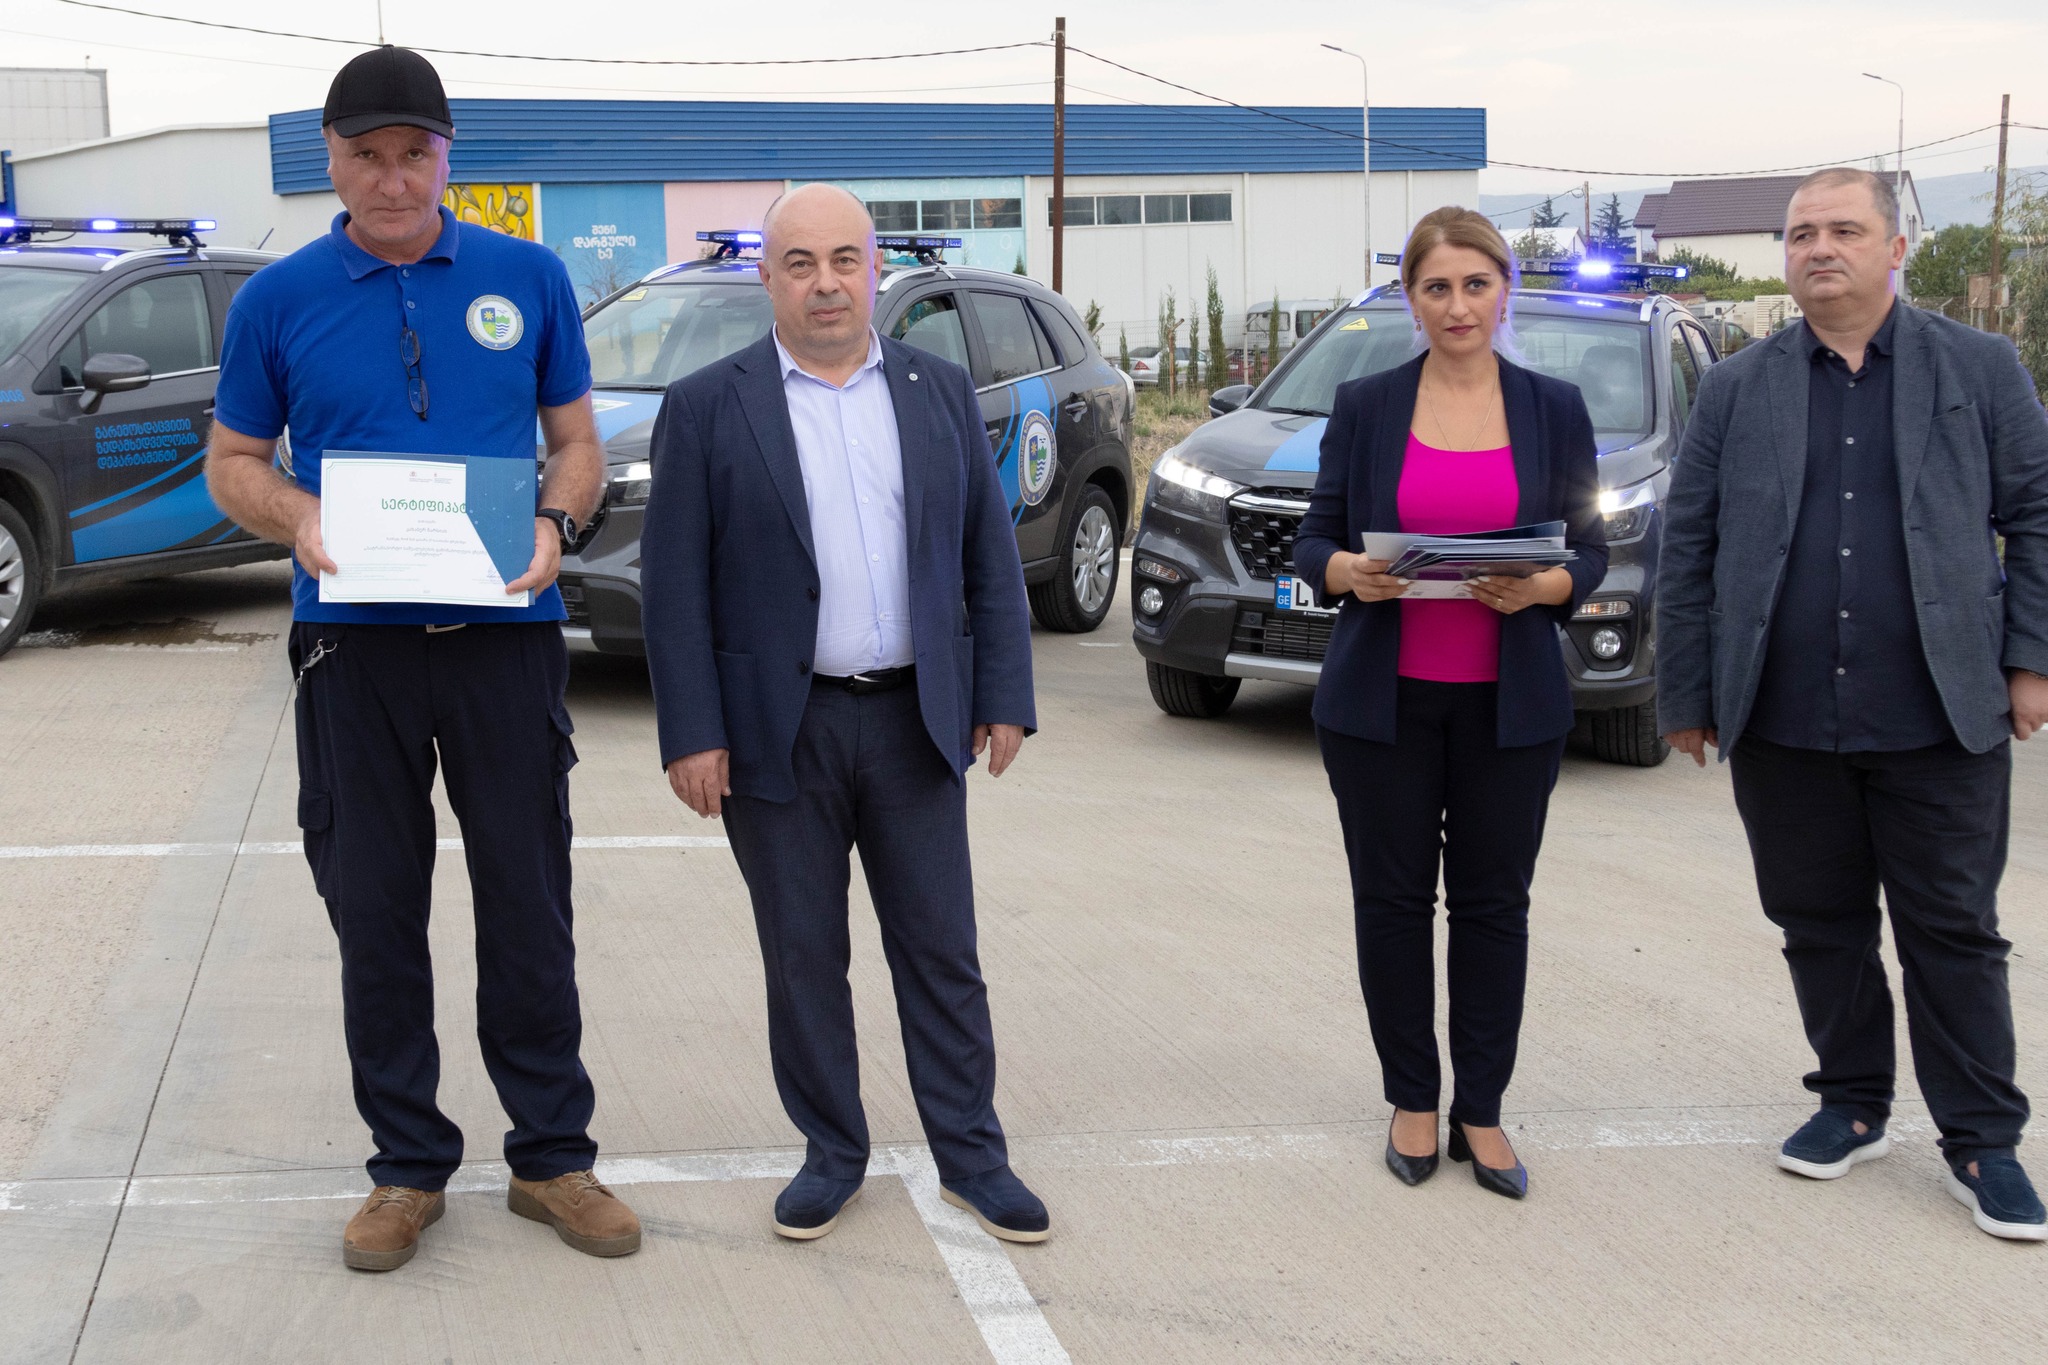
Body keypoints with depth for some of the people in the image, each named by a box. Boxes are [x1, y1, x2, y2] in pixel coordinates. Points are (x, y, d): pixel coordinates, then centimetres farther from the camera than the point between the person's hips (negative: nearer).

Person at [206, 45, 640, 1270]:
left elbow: (578, 440, 10)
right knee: (375, 911, 7)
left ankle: (553, 1155, 17)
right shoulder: (280, 299, 4)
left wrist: (555, 524, -11)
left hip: (506, 631, 0)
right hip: (355, 636, 1)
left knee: (529, 903, 4)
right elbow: (234, 463, 9)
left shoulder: (527, 279, 5)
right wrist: (300, 520, -13)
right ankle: (408, 1167, 20)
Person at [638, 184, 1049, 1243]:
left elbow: (990, 556, 8)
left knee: (942, 952, 8)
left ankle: (970, 1154, 19)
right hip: (778, 731, -2)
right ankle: (831, 1154, 23)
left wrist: (1004, 697, 2)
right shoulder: (708, 407, -2)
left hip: (916, 722, 2)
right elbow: (673, 584, -5)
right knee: (803, 956, 8)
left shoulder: (941, 392, 7)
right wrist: (692, 735, -10)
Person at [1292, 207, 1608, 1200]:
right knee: (1392, 900, 6)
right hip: (1382, 699, 0)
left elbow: (1591, 551, 5)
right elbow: (1313, 539, 4)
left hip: (1509, 701, 0)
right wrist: (1346, 571, -18)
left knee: (1494, 904, 5)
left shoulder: (1555, 409, 5)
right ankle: (1411, 1100, 20)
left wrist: (1541, 587, -16)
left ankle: (1481, 1110, 17)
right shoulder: (1364, 407, 3)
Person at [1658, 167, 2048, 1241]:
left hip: (1938, 721, -2)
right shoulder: (1735, 389, 7)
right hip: (1784, 725, 2)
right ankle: (1853, 1105, 28)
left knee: (1954, 937, 4)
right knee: (1819, 926, 11)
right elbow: (1687, 551, 6)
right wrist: (1686, 696, 2)